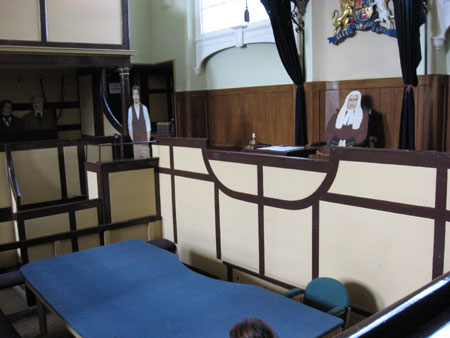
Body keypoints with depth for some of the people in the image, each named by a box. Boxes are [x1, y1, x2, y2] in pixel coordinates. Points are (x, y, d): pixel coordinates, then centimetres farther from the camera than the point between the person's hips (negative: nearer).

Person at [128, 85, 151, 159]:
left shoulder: (144, 108, 1)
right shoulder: (130, 109, 2)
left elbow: (148, 126, 3)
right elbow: (130, 127, 7)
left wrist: (147, 141, -2)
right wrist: (133, 140, 0)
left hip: (144, 142, 0)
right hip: (136, 143, 0)